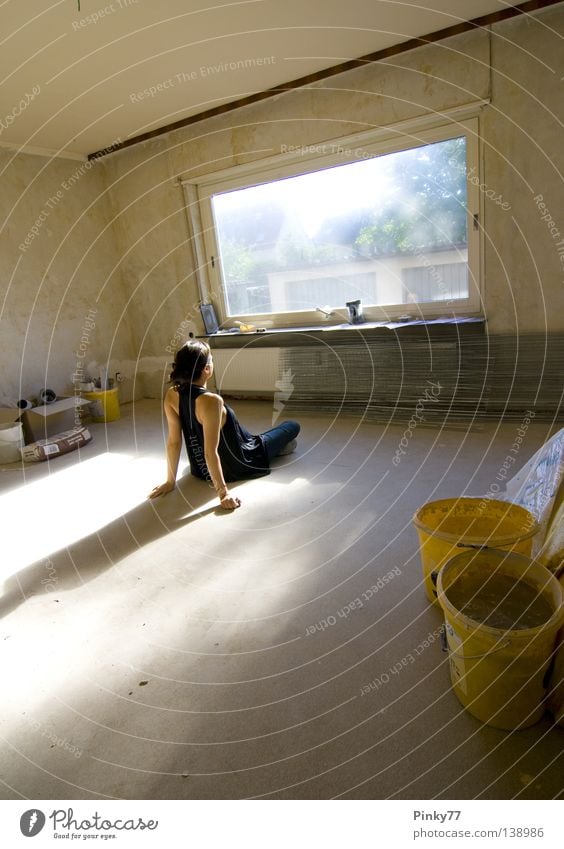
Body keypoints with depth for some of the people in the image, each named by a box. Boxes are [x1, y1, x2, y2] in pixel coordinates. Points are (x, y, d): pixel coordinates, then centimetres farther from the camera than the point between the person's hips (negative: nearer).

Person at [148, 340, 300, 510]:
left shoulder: (171, 395, -15)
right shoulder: (211, 401, -35)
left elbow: (173, 442, -9)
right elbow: (211, 453, -33)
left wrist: (171, 481, -1)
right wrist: (223, 492, -26)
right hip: (235, 466, -6)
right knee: (293, 426, 11)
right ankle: (278, 446, 39)